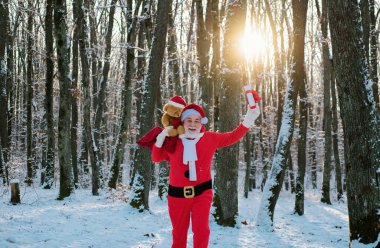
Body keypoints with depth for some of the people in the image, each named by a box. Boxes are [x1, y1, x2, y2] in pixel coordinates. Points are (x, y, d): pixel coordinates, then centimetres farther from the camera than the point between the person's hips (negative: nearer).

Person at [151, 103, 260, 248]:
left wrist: (248, 120, -5)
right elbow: (156, 158, 5)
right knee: (179, 232, 12)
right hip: (178, 193, 1)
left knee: (201, 230, -11)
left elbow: (232, 137, 7)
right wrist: (161, 138, -10)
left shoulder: (210, 138, -1)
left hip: (202, 191, 0)